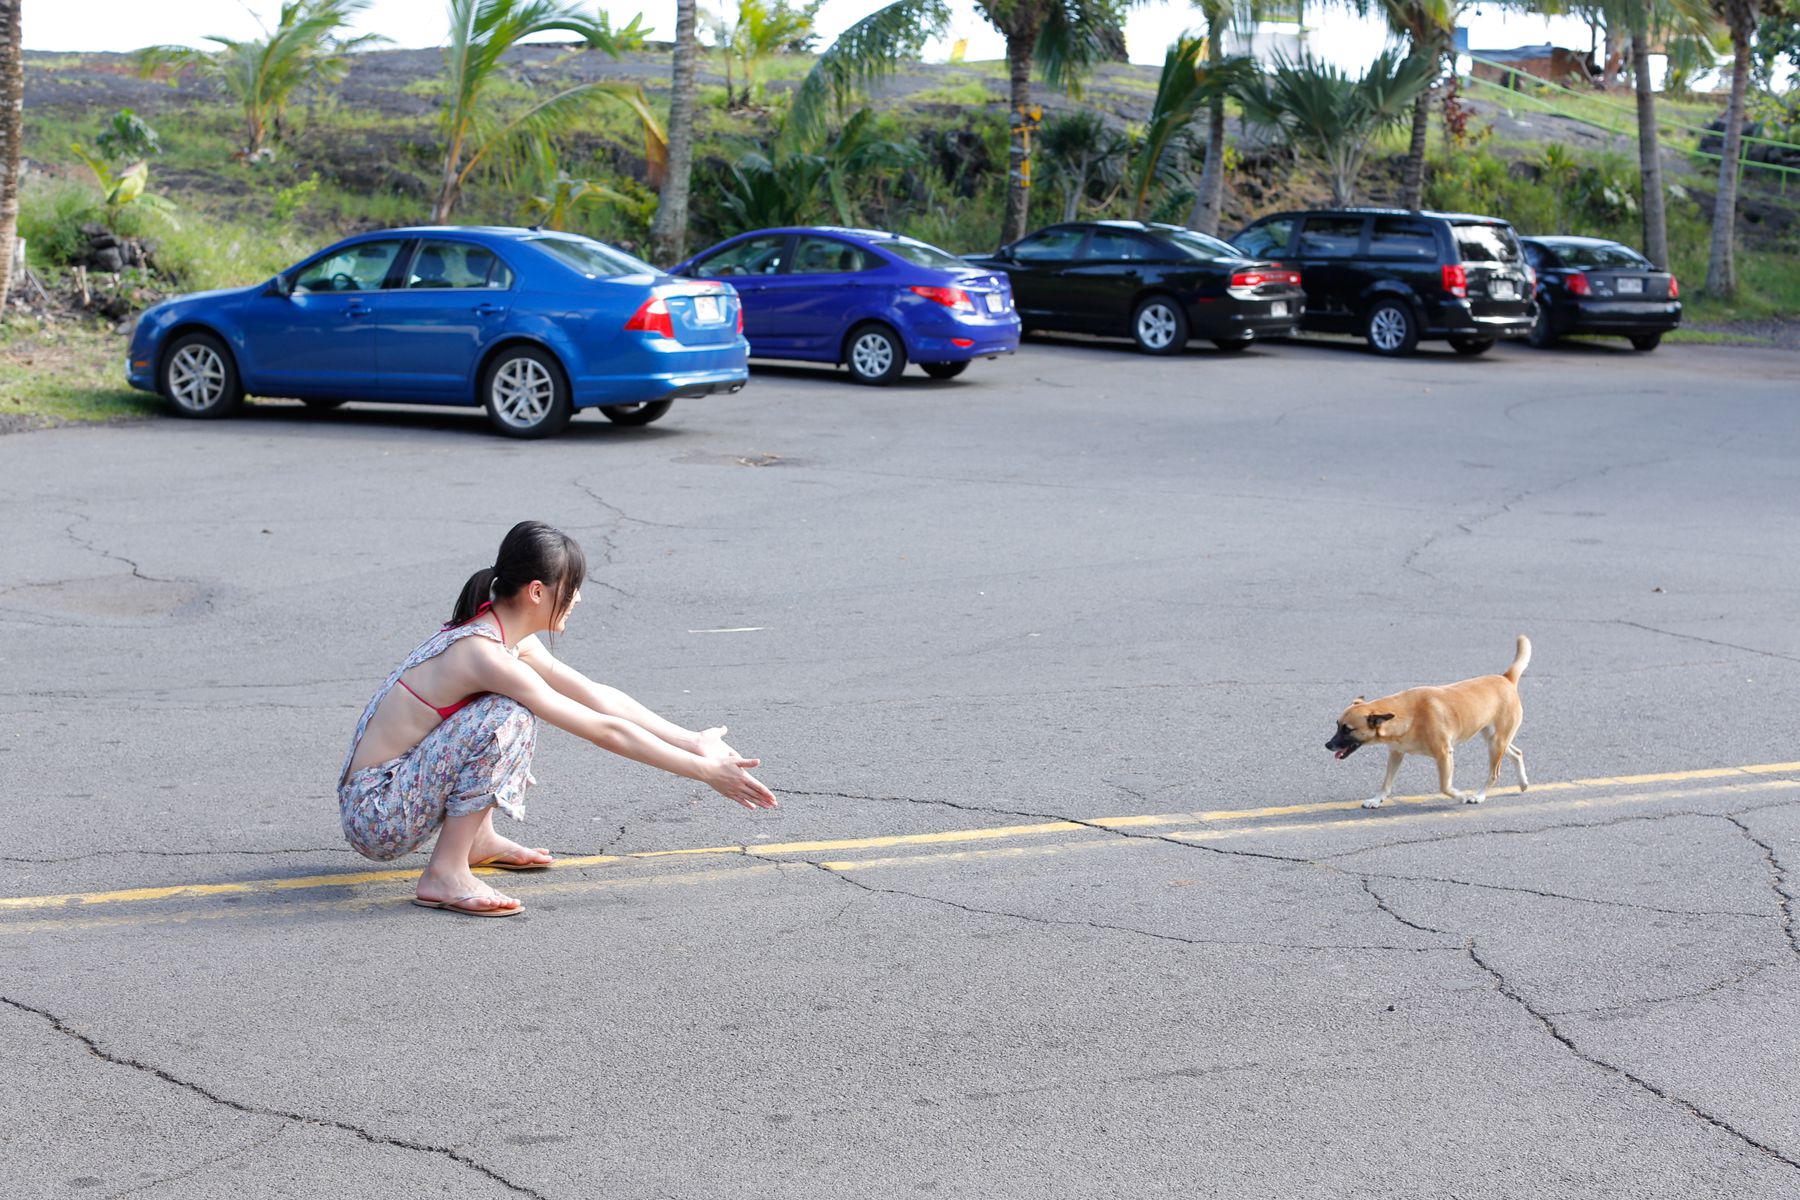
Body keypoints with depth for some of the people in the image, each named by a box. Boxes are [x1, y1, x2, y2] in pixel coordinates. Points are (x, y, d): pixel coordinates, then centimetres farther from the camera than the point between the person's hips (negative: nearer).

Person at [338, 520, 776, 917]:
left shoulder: (509, 638, 4)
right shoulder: (487, 656, -24)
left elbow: (600, 696, 10)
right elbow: (604, 730, -21)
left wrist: (694, 741, 7)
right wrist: (704, 770, -15)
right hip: (373, 816, -10)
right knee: (507, 716, -25)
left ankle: (478, 840, 19)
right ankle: (445, 875, -17)